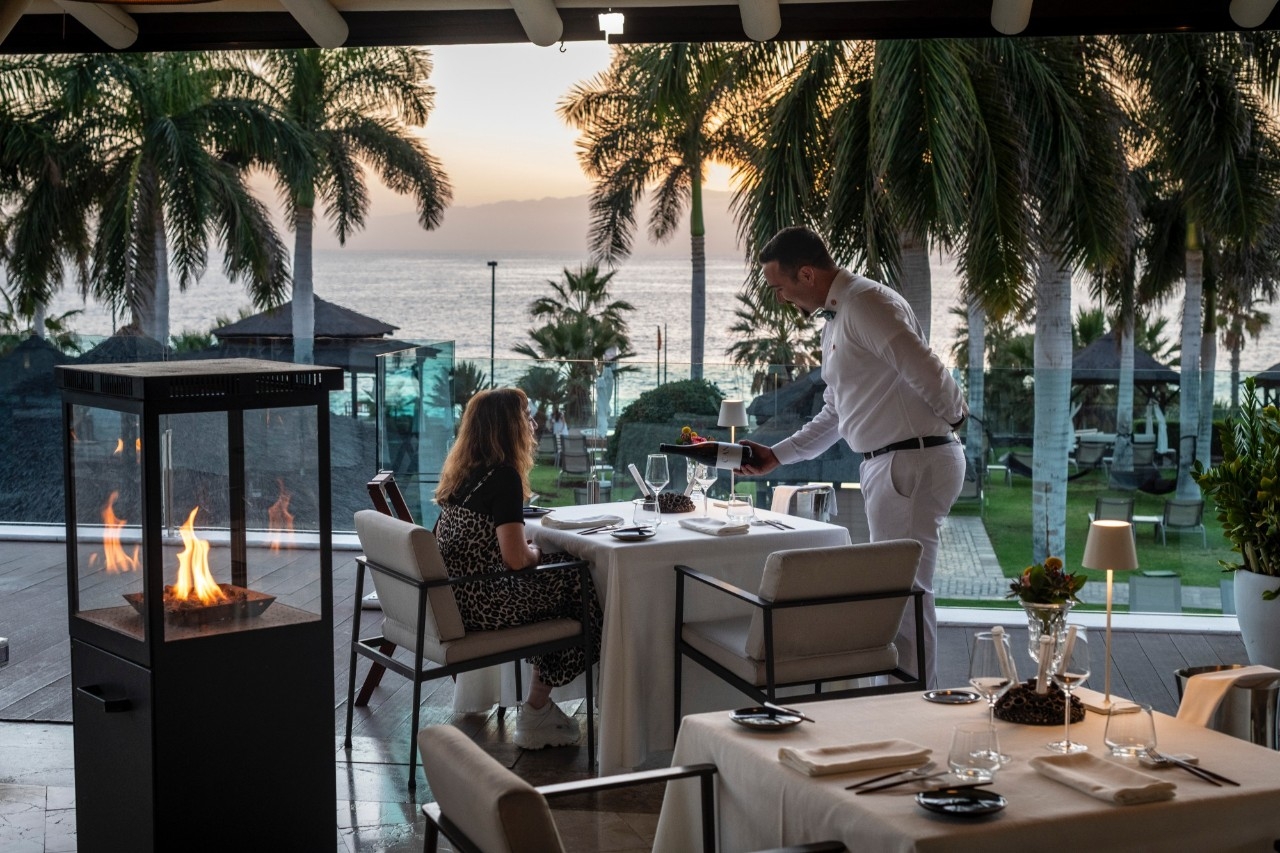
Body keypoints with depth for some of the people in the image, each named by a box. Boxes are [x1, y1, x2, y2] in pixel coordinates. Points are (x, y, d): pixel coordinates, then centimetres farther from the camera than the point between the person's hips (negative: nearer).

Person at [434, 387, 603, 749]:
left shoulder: (459, 471, 10)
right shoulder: (503, 476, -17)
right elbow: (516, 558, -21)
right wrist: (535, 552, -1)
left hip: (450, 596, 9)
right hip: (479, 604, -9)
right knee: (576, 587, 7)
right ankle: (536, 712, 12)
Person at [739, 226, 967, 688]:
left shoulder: (866, 303, -16)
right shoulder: (835, 319, 17)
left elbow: (928, 374, -23)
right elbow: (834, 416, 24)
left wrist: (954, 414, -4)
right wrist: (776, 455, 19)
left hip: (912, 460, -11)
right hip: (888, 464, 11)